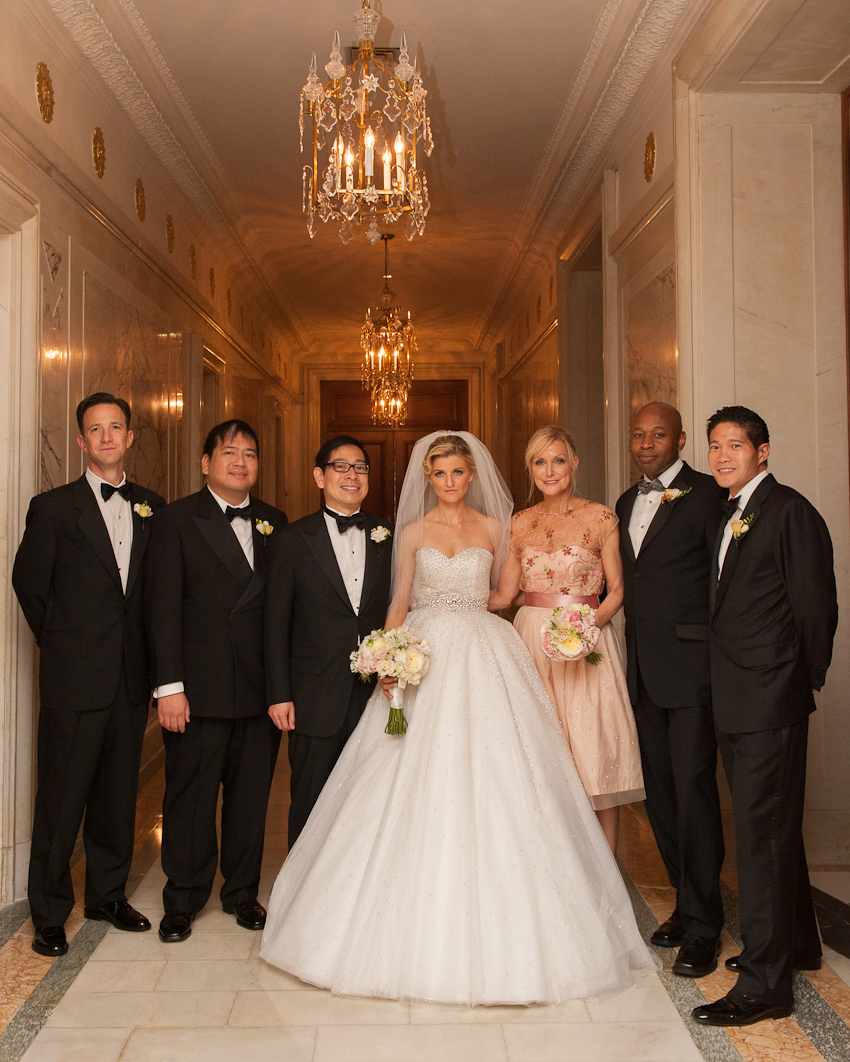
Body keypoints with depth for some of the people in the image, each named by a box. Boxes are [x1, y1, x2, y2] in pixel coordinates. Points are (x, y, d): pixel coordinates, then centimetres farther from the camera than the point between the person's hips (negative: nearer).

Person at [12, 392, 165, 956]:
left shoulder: (154, 507, 8)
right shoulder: (53, 507, -3)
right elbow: (29, 584, 3)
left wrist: (150, 654, 9)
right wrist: (63, 645, 7)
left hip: (132, 677, 4)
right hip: (75, 677, -3)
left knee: (119, 792, 13)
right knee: (62, 798, 2)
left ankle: (108, 895, 29)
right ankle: (49, 914, 16)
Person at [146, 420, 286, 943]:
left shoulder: (275, 523, 9)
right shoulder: (176, 520, -2)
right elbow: (164, 609, -7)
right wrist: (170, 685, -13)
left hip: (261, 688, 3)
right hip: (199, 688, -3)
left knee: (251, 796, 12)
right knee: (190, 797, 7)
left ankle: (242, 893, 29)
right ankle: (183, 901, 24)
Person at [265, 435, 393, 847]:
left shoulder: (387, 537, 7)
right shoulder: (297, 539, 0)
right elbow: (276, 622, -1)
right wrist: (279, 694, -5)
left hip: (376, 693, 2)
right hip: (317, 700, -2)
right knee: (311, 805, 7)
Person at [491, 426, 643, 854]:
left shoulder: (600, 517, -1)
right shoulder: (521, 522, 8)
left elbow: (617, 590, 1)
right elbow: (503, 595, 11)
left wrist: (590, 623, -17)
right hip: (533, 641, 3)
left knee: (594, 752, -4)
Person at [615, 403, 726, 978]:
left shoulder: (707, 494, -6)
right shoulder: (626, 503, 17)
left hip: (690, 668, -7)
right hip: (644, 671, 7)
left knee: (693, 790, -5)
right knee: (660, 791, 12)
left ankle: (703, 927, 6)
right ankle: (686, 903, 26)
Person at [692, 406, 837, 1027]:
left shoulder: (790, 511, -12)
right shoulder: (731, 516, 16)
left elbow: (816, 607, -12)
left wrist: (805, 680, -2)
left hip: (769, 702, -9)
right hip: (735, 703, 9)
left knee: (762, 835, -4)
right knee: (774, 829, 20)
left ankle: (764, 984, 5)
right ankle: (797, 945, 36)